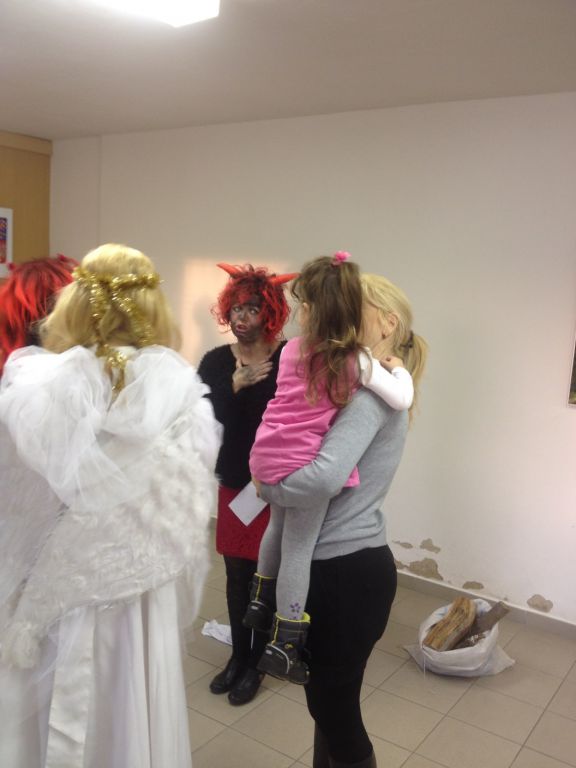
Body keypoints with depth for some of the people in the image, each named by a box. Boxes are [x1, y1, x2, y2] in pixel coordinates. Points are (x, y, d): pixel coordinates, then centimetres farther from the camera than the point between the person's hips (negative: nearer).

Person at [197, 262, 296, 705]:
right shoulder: (215, 362, -2)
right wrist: (234, 386, -23)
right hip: (233, 483, 4)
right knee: (236, 575, 16)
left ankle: (256, 664, 29)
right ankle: (238, 656, 36)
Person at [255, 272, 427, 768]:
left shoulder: (372, 391, -19)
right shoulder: (367, 386, 13)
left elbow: (323, 478, -32)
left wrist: (266, 486, -15)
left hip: (348, 571, -9)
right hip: (339, 564, 9)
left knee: (335, 706, 10)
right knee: (329, 699, 24)